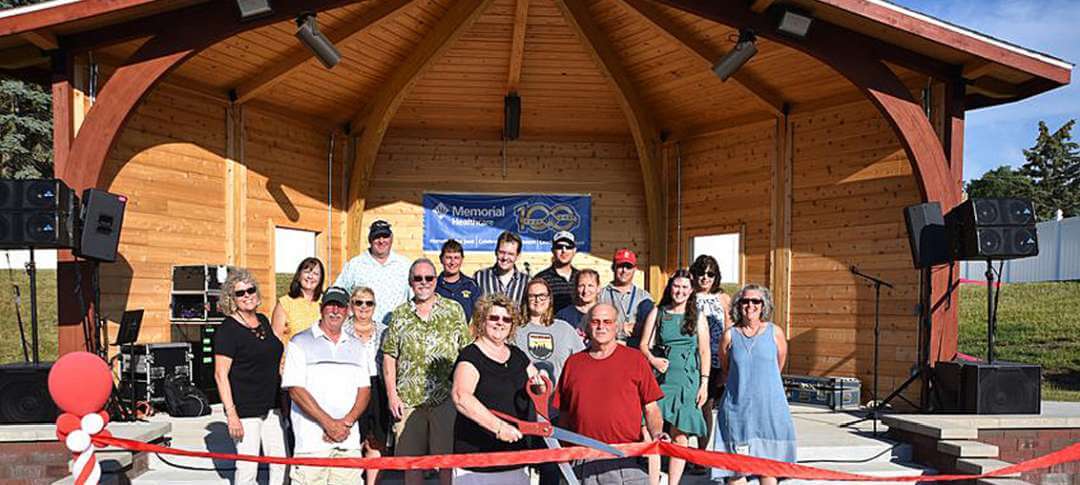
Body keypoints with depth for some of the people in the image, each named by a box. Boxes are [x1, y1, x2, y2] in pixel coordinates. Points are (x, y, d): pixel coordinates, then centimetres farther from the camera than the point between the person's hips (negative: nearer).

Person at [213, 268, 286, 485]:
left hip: (271, 406, 7)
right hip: (245, 409, -7)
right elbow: (220, 375, -14)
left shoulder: (263, 321, 10)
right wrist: (231, 414, -19)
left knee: (280, 462, 11)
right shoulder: (228, 329, -11)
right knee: (247, 467, -1)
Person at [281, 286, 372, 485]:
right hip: (312, 442, -3)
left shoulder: (356, 346, 16)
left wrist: (346, 422, -6)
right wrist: (329, 423, -11)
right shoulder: (300, 343, 4)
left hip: (349, 440, 3)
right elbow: (295, 390, -5)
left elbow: (364, 390, 11)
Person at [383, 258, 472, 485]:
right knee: (411, 460, 10)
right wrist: (392, 395, 0)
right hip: (408, 400, 2)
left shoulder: (454, 310, 5)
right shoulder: (399, 314, 8)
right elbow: (389, 357, 8)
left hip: (446, 398, -2)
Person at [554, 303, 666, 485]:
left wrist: (656, 434, -12)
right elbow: (564, 414, 13)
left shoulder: (635, 359, 5)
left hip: (626, 462, -2)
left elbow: (651, 408, 5)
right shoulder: (573, 362, 11)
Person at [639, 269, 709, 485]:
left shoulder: (698, 317, 9)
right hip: (660, 378, 0)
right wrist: (652, 359, -13)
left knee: (680, 436, 1)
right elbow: (644, 345, 8)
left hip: (687, 380, 0)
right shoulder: (657, 313, 9)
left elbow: (704, 352, 8)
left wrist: (704, 383, 2)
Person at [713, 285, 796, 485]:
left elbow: (779, 364, 13)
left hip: (769, 405, 0)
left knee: (767, 461, 5)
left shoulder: (775, 332, 0)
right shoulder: (730, 335, -1)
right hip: (737, 406, 0)